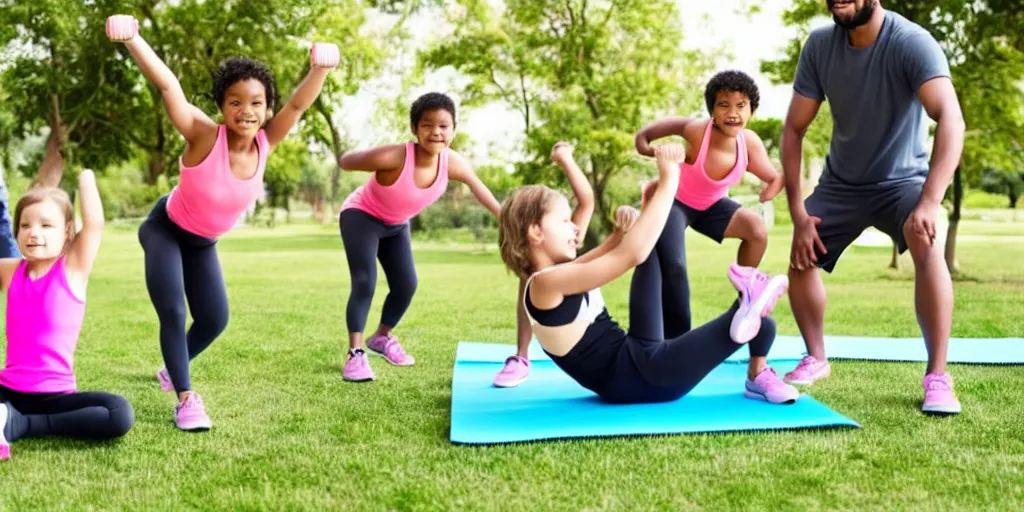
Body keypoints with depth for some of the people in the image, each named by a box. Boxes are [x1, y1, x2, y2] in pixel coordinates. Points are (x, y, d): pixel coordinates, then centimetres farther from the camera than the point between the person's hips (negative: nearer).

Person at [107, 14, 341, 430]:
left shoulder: (266, 142, -21)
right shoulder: (205, 136, -32)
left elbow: (298, 103, -32)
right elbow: (168, 86, -44)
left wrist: (321, 67, -52)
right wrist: (131, 38, -59)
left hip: (204, 243, 5)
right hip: (166, 231, -5)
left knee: (215, 319, 9)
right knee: (173, 312, -20)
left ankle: (173, 370, 38)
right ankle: (185, 397, -4)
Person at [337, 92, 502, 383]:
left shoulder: (452, 163, -24)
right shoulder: (394, 157, -39)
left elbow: (476, 185, -1)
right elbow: (345, 162, -23)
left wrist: (504, 216, 4)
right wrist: (376, 168, -37)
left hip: (396, 225, 6)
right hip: (361, 216, -6)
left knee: (406, 285, 5)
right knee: (365, 282, -19)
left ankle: (382, 337, 31)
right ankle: (355, 354, -11)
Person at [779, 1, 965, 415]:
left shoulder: (912, 42, -27)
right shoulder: (819, 45, -14)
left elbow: (951, 120, -40)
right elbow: (793, 129, -9)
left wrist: (929, 202, -53)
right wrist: (798, 213, -14)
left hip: (901, 179, -4)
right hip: (841, 183, 5)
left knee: (927, 246, -32)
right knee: (801, 260, 1)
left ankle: (938, 377, -23)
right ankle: (816, 359, 26)